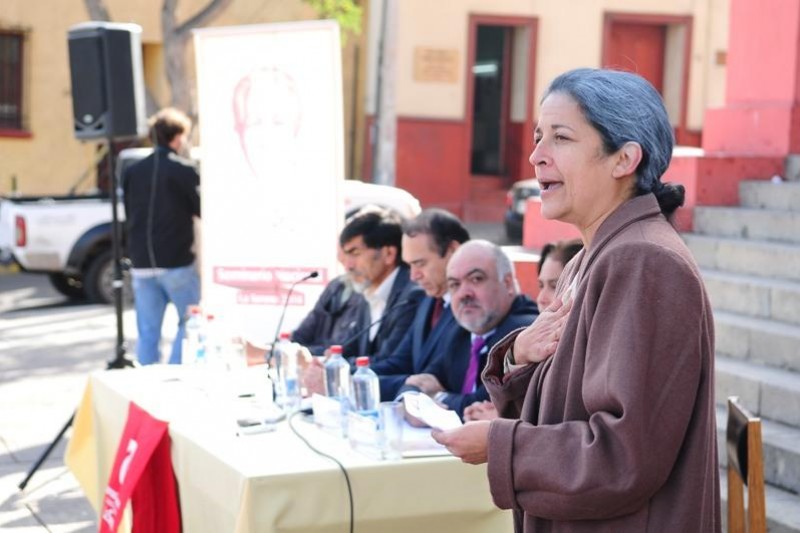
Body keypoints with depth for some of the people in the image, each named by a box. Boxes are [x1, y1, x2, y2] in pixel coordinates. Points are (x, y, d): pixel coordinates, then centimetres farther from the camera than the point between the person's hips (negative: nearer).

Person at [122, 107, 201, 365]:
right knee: (191, 322, 8)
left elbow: (128, 216, 16)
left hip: (141, 264, 5)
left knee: (147, 331, 8)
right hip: (177, 264, -5)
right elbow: (205, 211, -3)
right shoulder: (184, 171, -8)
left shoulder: (132, 172, 8)